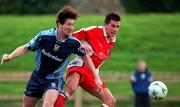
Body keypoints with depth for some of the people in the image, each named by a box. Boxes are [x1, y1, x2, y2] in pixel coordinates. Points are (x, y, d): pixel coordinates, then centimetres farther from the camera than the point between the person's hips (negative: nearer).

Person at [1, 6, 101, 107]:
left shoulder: (73, 43, -18)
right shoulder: (44, 36, -19)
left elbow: (86, 57, -1)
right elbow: (25, 48, -7)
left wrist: (96, 77, -1)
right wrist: (10, 56, -23)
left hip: (55, 80, -2)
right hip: (37, 77, 2)